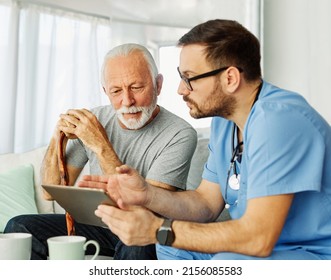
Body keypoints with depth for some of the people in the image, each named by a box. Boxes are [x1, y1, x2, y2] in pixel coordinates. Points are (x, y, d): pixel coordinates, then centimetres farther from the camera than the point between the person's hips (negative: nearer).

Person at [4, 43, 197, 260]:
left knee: (136, 246, -38)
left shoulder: (180, 135, -18)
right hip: (97, 223, 4)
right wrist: (57, 139, -16)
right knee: (19, 228, -15)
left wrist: (101, 147, -28)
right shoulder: (94, 120, -2)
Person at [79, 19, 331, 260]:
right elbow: (207, 202, 6)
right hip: (267, 241, 9)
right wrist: (146, 194, -11)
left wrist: (159, 231, -27)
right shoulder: (223, 120, 4)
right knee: (171, 246, 9)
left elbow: (258, 238, -31)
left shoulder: (279, 120, -28)